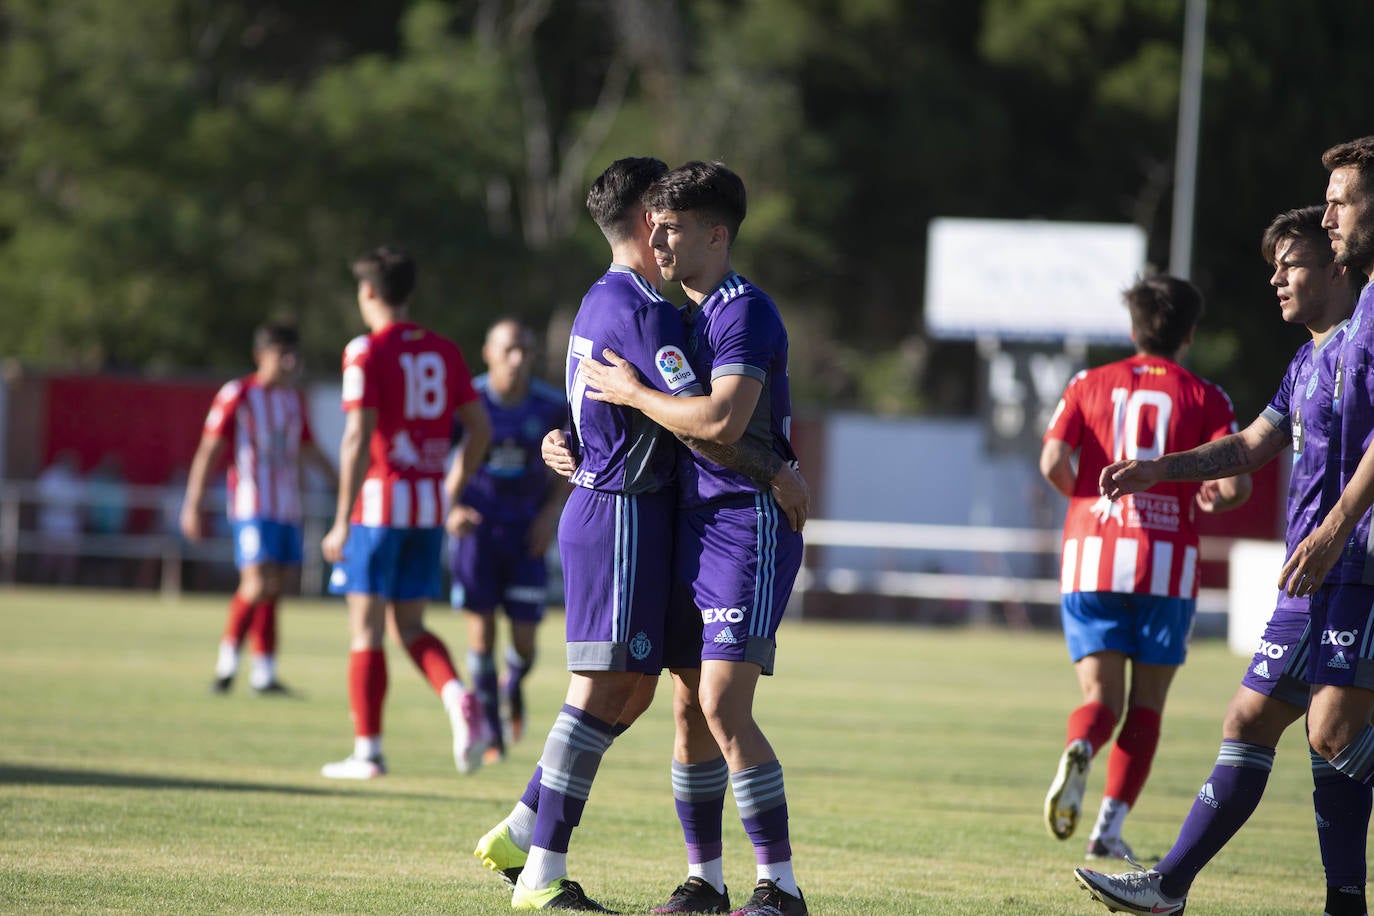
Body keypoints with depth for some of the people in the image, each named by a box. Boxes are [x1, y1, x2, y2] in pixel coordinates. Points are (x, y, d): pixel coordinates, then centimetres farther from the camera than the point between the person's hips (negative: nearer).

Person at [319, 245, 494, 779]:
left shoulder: (367, 352, -9)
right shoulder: (443, 351, 9)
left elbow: (358, 437, -16)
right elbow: (479, 427, 9)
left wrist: (342, 521, -15)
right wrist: (453, 491, 20)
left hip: (380, 500, -5)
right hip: (429, 505, 5)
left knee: (366, 629, 2)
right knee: (410, 627, 13)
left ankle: (368, 751, 3)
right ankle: (459, 700, -13)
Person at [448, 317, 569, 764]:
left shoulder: (552, 406, -4)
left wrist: (553, 511, -7)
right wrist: (450, 510, -16)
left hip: (527, 531, 1)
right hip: (477, 525, -1)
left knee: (524, 641, -3)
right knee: (481, 630, -5)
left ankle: (513, 685, 34)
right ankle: (492, 731, 10)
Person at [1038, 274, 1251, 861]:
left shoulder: (1090, 385, 9)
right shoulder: (1204, 397, 4)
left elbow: (1053, 462, -4)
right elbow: (1236, 483, -7)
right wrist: (1213, 502, 16)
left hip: (1091, 554, 1)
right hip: (1167, 560, -1)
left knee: (1100, 696, 3)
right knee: (1146, 704, 10)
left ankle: (1079, 750, -32)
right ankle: (1109, 828, 2)